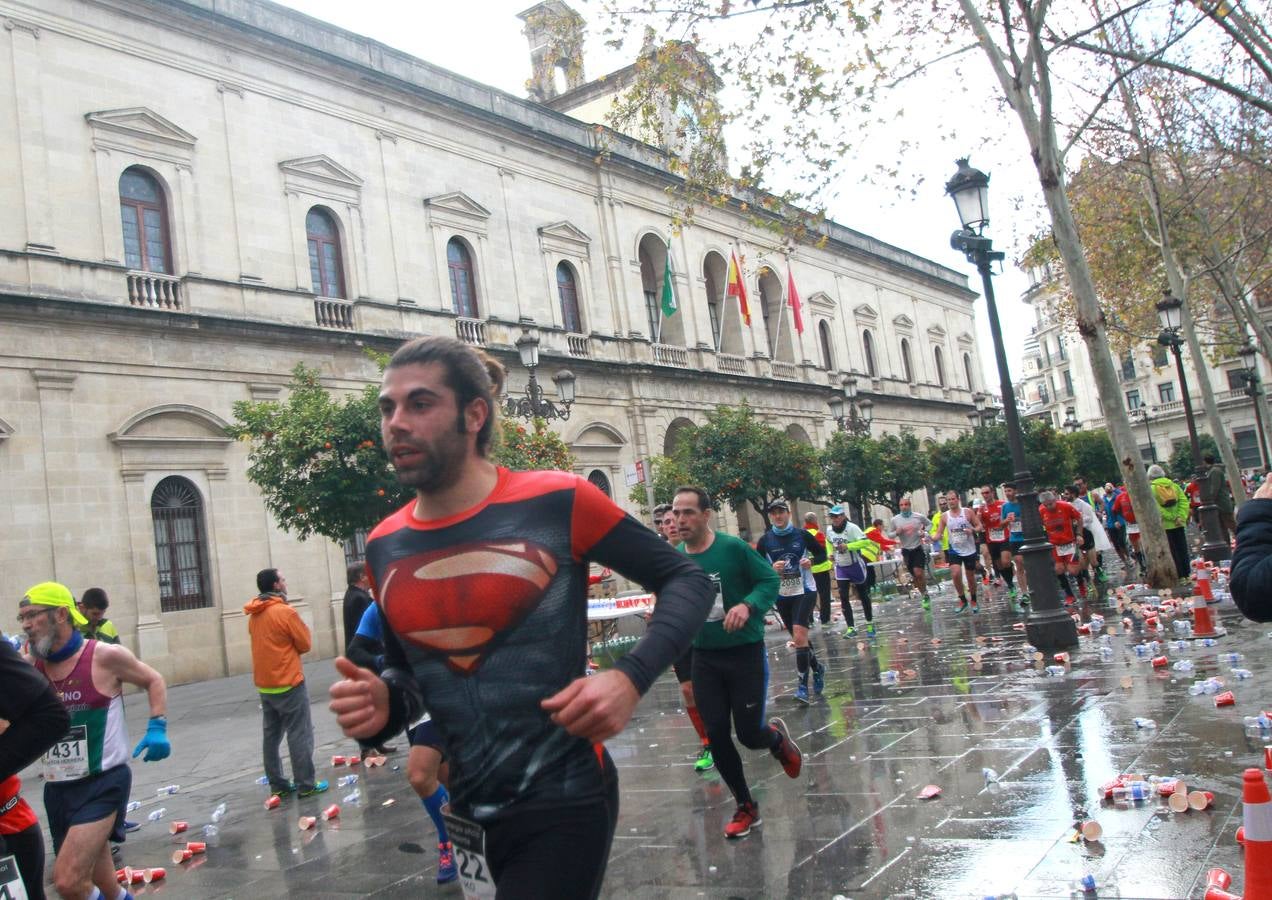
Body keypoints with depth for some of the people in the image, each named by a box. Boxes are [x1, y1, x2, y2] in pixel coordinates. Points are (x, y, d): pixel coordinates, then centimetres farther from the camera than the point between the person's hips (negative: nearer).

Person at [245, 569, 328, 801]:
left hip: (264, 684, 8)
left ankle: (277, 785, 16)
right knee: (299, 735, -2)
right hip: (288, 683, -8)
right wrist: (302, 628, 7)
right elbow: (305, 644, -9)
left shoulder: (254, 615, 7)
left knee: (271, 736, 11)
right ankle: (306, 784, 0)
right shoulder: (286, 612, -16)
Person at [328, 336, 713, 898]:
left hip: (565, 803, -5)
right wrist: (381, 706, -7)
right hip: (470, 812, 5)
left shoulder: (558, 502, -13)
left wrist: (631, 676, -20)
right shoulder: (385, 547, 1)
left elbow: (685, 581, -5)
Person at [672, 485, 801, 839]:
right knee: (717, 735, 3)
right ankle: (745, 807, 24)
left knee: (749, 734, -2)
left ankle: (777, 736, 37)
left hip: (745, 653, -4)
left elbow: (770, 579, -10)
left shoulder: (733, 548, -16)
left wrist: (747, 605, -27)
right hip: (704, 658, 4)